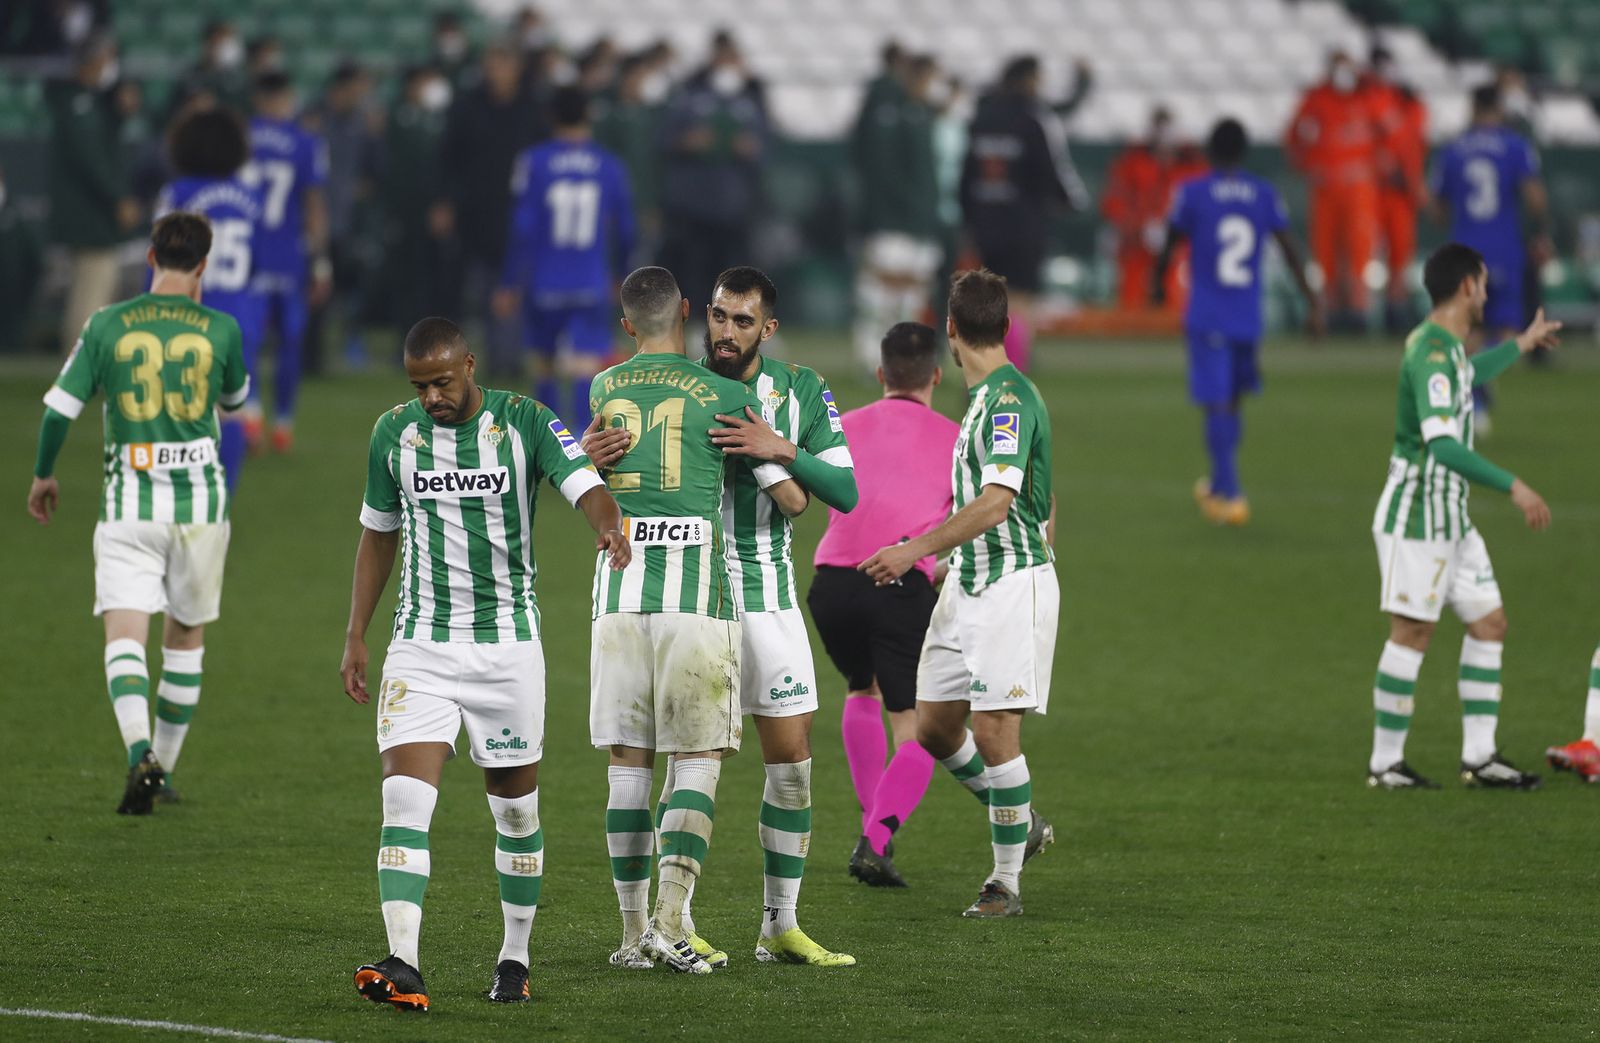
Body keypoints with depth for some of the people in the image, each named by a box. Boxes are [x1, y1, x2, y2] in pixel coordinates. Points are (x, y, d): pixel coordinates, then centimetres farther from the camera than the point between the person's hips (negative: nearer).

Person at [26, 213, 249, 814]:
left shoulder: (106, 326, -3)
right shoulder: (219, 330, -2)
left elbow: (60, 408, -1)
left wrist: (43, 475, 16)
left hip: (129, 505, -1)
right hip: (200, 504, 1)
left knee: (124, 635, -8)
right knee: (186, 635, 18)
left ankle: (140, 754, -32)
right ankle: (165, 768, 24)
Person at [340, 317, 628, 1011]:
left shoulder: (524, 422, -6)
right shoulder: (394, 432, 3)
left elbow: (586, 486, -19)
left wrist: (609, 528, -43)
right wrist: (355, 637, 12)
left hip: (507, 642, -1)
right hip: (421, 646, 1)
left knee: (515, 807, 8)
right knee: (405, 798, -14)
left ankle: (515, 960, 25)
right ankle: (403, 967, -22)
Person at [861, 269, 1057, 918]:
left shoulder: (1009, 400, -17)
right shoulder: (988, 396, 13)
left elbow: (995, 502, -28)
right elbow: (1041, 501, 21)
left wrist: (916, 549, -29)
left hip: (1012, 585, -9)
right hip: (966, 584, 9)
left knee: (994, 733, -10)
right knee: (934, 726, 8)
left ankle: (1007, 881, -1)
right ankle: (1023, 826, 26)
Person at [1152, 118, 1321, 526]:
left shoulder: (1193, 193, -5)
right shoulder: (1264, 194, 4)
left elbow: (1170, 246, 3)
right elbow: (1291, 250, 4)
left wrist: (1157, 283, 21)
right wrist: (1312, 301, 8)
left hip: (1207, 319, -3)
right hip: (1249, 319, 3)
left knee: (1217, 404, -6)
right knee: (1232, 400, 18)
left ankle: (1230, 495, -15)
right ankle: (1218, 485, 28)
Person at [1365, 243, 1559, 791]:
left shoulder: (1445, 346, 11)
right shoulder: (1431, 354, -21)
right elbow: (1442, 445, -32)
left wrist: (1522, 344, 50)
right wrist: (1513, 487, -35)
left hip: (1450, 516, 10)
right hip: (1417, 514, -10)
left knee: (1489, 623, 8)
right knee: (1413, 634, -5)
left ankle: (1479, 756, 10)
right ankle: (1385, 763, 3)